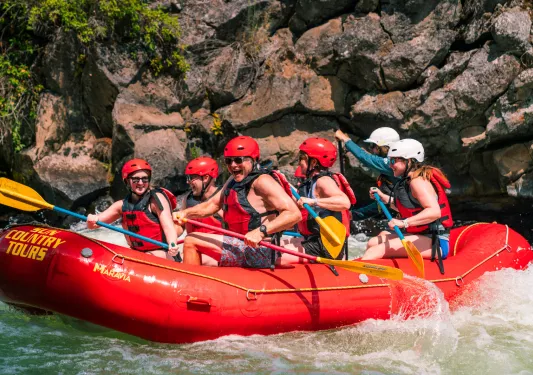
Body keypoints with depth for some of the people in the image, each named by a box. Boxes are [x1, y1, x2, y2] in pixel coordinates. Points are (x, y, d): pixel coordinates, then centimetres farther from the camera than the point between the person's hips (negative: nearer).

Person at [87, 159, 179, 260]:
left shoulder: (157, 199, -9)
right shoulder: (122, 205, 7)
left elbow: (168, 226, -20)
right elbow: (92, 224, 5)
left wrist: (172, 245, -41)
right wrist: (92, 220, -20)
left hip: (161, 255, -6)